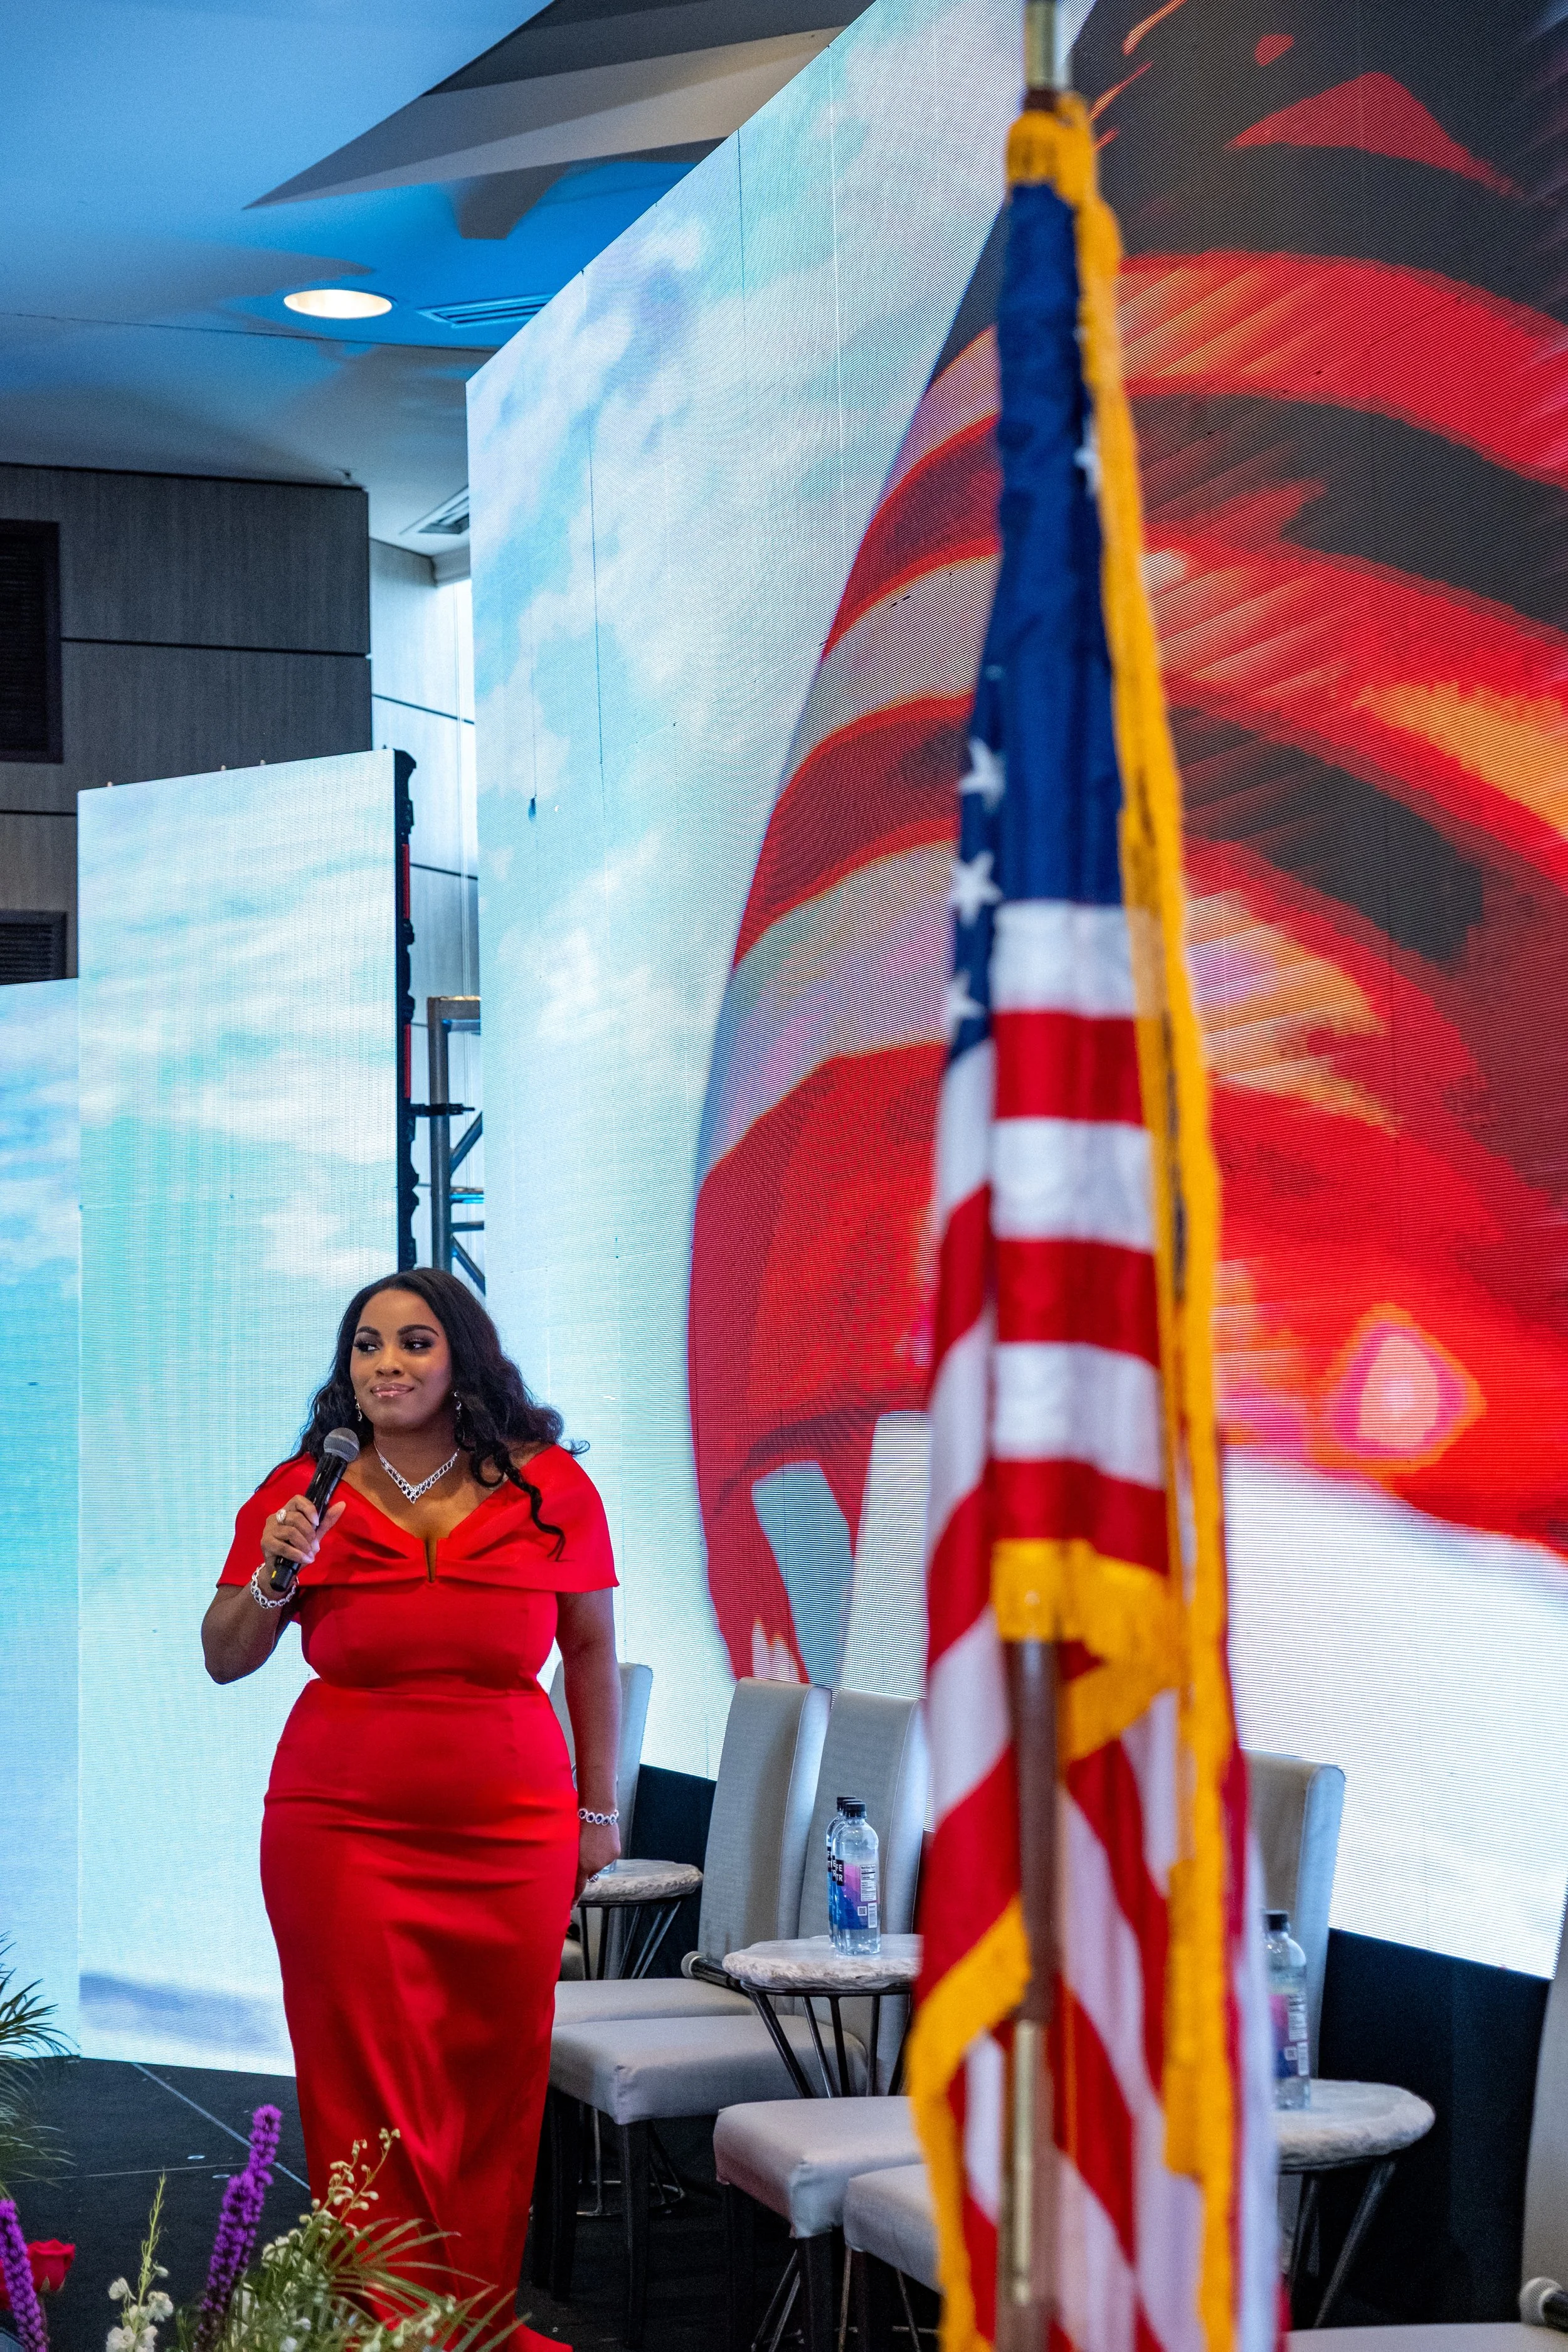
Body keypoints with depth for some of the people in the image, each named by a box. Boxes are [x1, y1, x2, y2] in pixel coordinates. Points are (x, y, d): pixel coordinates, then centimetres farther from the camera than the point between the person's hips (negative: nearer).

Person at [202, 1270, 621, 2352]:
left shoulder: (550, 1488, 1)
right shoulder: (303, 1492, 1)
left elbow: (592, 1647, 11)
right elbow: (225, 1660, 5)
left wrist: (599, 1805, 12)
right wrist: (276, 1576, -14)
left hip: (513, 1833, 1)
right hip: (343, 1834, -1)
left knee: (497, 2094, 5)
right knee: (370, 2100, -1)